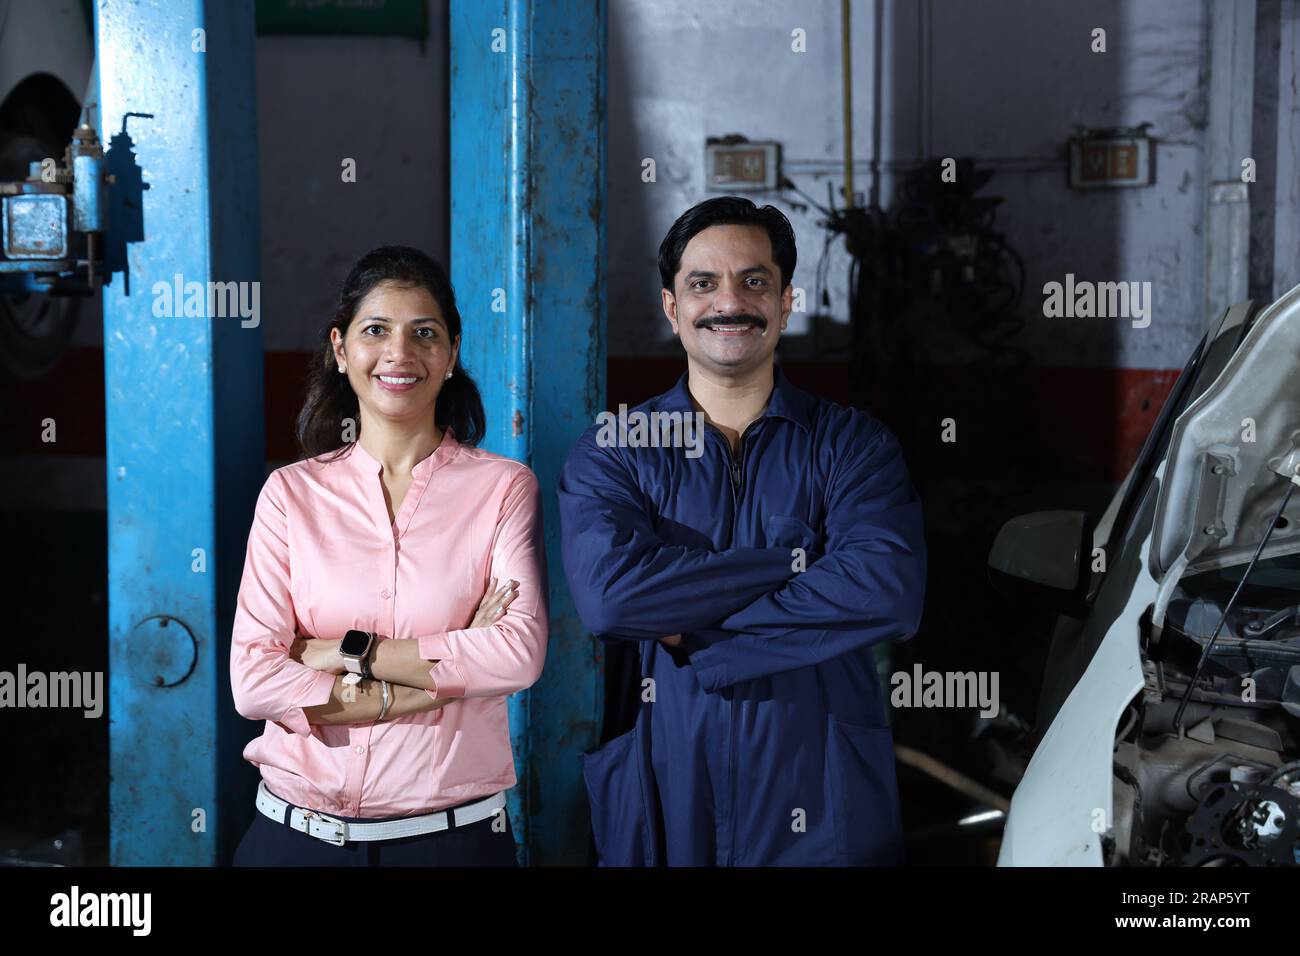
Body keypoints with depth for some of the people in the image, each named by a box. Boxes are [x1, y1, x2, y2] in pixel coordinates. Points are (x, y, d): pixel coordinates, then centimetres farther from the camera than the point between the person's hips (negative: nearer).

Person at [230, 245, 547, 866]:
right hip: (298, 831, 1)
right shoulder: (292, 492, 1)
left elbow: (520, 652, -16)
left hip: (454, 832, -1)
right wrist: (429, 681, -14)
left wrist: (346, 652, -13)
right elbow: (252, 680, -8)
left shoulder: (503, 487, -1)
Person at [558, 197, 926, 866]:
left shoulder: (853, 444, 0)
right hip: (660, 802, 0)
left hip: (818, 810, 0)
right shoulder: (612, 450, 1)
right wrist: (795, 566, -16)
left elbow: (888, 593, -18)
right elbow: (607, 591, -18)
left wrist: (691, 635, -17)